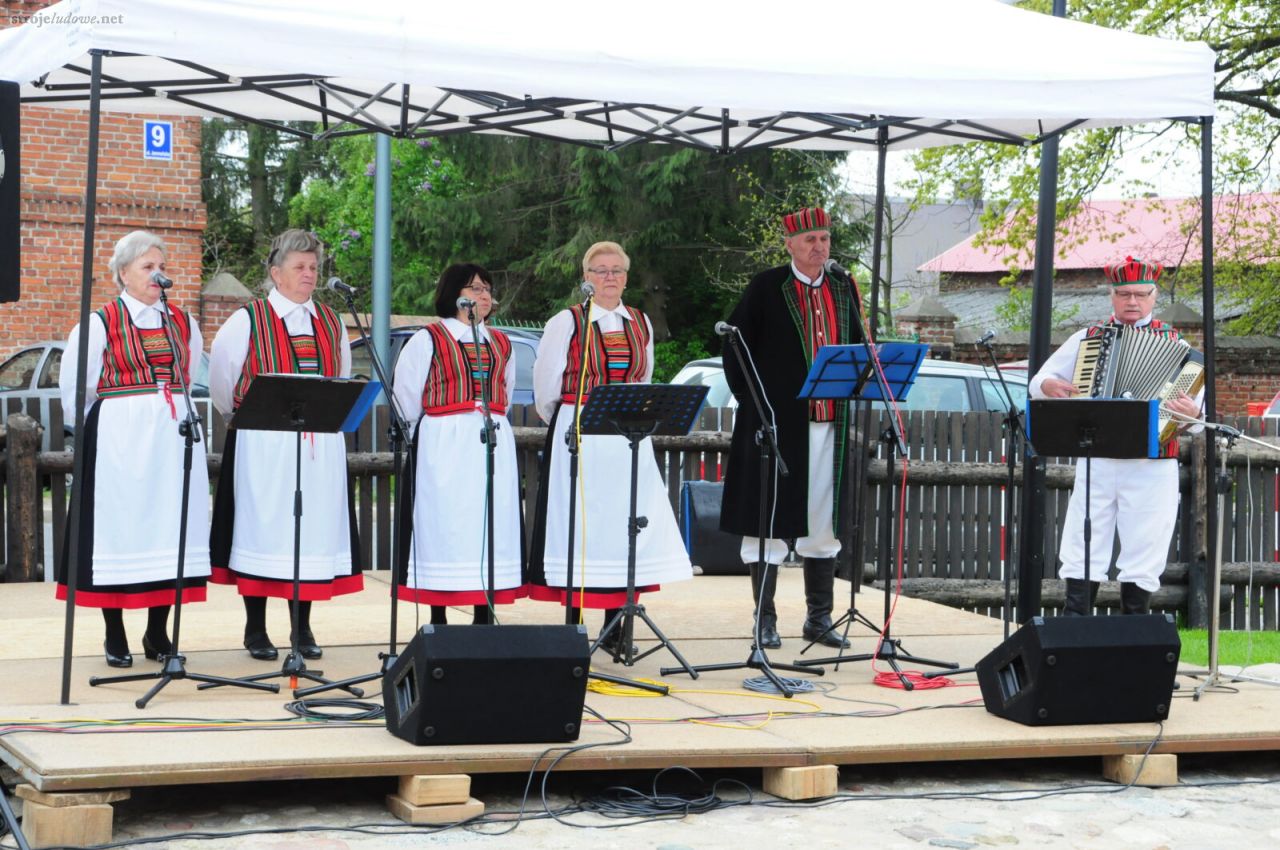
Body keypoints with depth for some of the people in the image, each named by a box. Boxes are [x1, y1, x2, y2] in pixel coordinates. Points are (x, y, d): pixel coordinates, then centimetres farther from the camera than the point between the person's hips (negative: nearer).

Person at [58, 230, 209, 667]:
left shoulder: (183, 322, 11)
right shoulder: (100, 324, -3)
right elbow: (74, 389, 1)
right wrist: (94, 427, 7)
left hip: (175, 438, 4)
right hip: (119, 442, -4)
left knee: (169, 528, 3)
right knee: (118, 528, -2)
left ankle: (158, 632, 12)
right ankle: (115, 637, 6)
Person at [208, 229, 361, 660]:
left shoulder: (331, 322, 12)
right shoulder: (247, 321, 0)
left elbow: (343, 381, 21)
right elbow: (221, 382, 6)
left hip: (322, 445, 4)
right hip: (262, 444, -4)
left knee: (315, 528, 3)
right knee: (261, 526, -2)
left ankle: (302, 628, 12)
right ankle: (256, 629, 6)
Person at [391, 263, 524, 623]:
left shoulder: (500, 344, 16)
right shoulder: (428, 339, 1)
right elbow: (407, 397, 2)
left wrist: (492, 423, 14)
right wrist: (435, 433, 8)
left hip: (494, 446, 5)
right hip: (442, 446, -5)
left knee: (492, 526, 1)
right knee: (442, 527, -5)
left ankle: (484, 618, 7)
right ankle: (438, 622, 0)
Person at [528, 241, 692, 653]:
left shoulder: (640, 324, 11)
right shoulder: (566, 322, -2)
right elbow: (546, 386, 2)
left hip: (629, 440, 4)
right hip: (578, 440, -4)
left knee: (624, 523, 1)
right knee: (579, 526, -4)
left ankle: (614, 628, 8)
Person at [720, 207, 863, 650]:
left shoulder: (843, 290, 13)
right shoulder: (766, 288, -2)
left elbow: (856, 346, 20)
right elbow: (736, 343, -2)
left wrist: (846, 391, 8)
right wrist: (749, 398, -7)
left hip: (829, 424, 5)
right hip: (776, 424, -5)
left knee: (824, 524, 9)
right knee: (770, 520, 0)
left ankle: (819, 618, 18)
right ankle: (765, 620, 8)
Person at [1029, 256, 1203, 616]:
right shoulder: (1086, 339, 12)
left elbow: (1197, 406, -1)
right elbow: (1037, 382, 16)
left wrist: (1190, 413, -25)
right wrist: (1052, 386, -7)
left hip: (1152, 468, -1)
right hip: (1095, 464, 2)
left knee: (1142, 559, 2)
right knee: (1082, 553, 0)